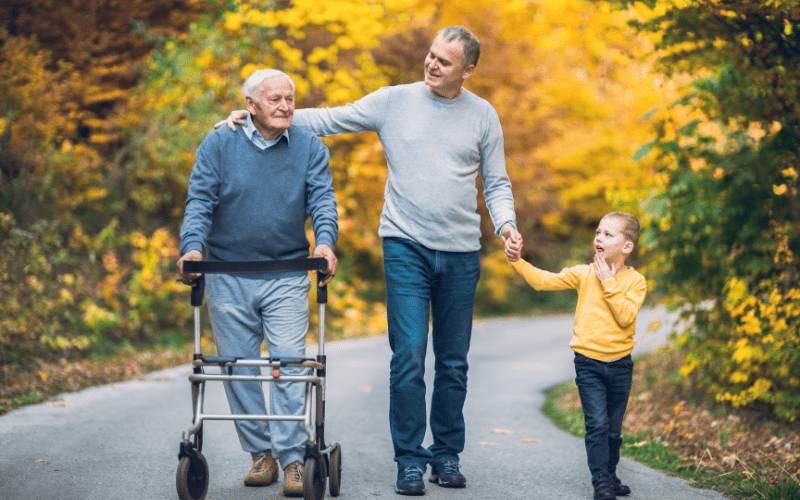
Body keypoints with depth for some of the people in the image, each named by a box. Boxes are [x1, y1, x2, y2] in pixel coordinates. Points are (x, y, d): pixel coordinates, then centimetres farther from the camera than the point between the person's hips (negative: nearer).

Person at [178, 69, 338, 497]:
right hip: (228, 278, 1)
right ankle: (260, 453, 17)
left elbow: (322, 198, -5)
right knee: (240, 370, 5)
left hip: (287, 278, 0)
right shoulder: (218, 145, 2)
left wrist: (325, 241, -25)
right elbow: (200, 200, -5)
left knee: (289, 366, -8)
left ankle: (291, 459, -5)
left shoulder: (309, 148, 5)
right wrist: (193, 245, -22)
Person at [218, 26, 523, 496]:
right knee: (408, 356, -9)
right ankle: (410, 459, 0)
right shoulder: (394, 101, 2)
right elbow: (329, 120, 4)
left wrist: (506, 223, -9)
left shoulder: (483, 116, 6)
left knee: (453, 362, 8)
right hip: (407, 246, -2)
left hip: (461, 254, 2)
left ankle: (447, 454, 20)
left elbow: (496, 183, 10)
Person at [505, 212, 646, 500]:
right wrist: (517, 262, -20)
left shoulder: (635, 281, -2)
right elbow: (543, 281, -7)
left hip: (620, 364, 1)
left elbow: (626, 316, -17)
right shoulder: (584, 274, 1)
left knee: (614, 428, 11)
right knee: (596, 424, -12)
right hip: (588, 362, -1)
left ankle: (610, 475, 29)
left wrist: (608, 283, -16)